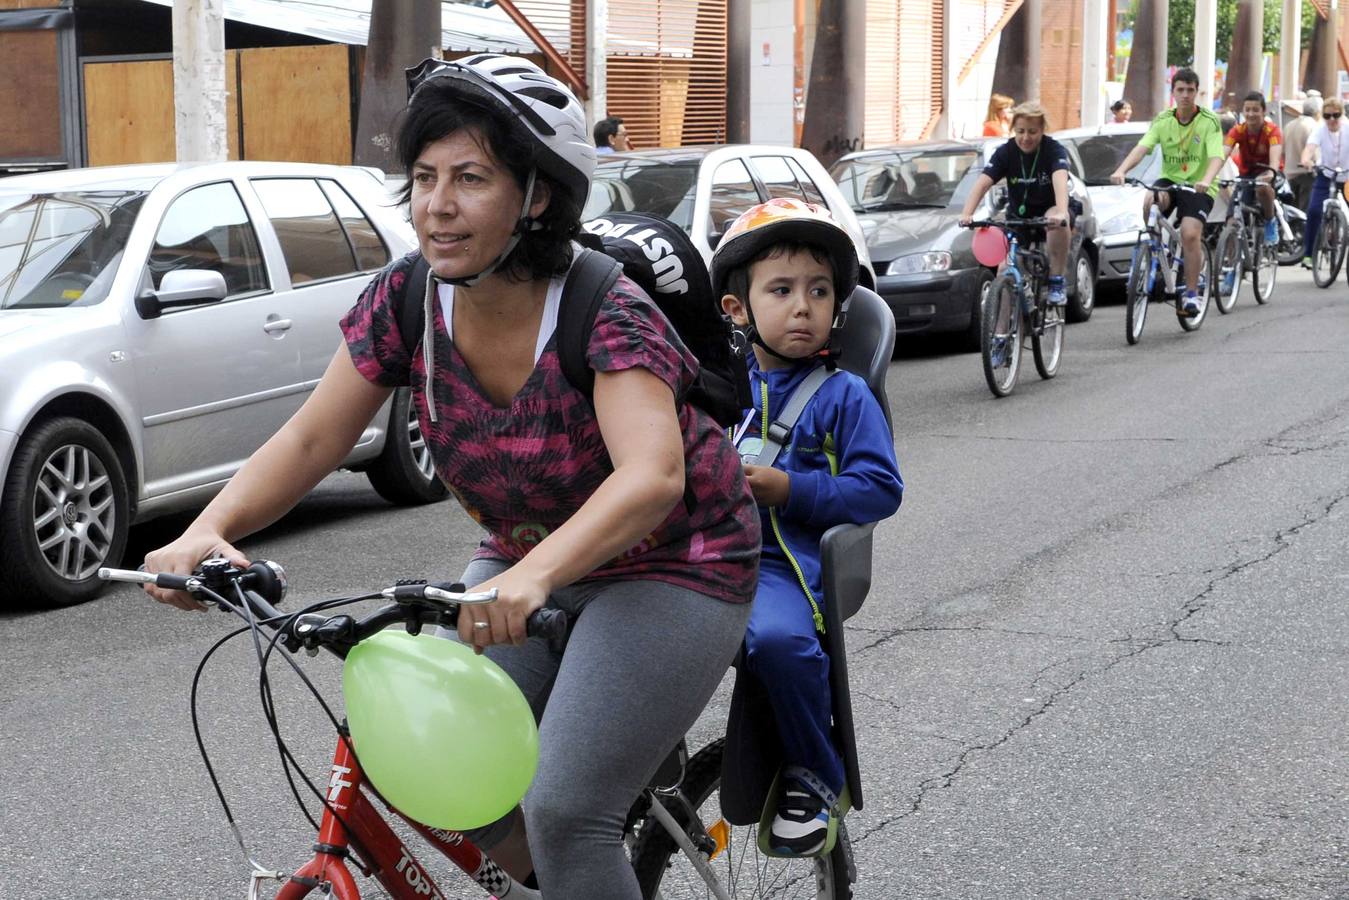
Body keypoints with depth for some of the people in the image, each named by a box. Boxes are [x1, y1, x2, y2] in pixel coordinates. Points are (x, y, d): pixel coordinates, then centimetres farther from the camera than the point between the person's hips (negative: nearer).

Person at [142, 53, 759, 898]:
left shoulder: (609, 315, -29)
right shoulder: (408, 299, -12)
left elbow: (651, 477, -44)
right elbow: (312, 438, -11)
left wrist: (532, 577, -60)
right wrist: (208, 530, -29)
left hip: (671, 566, -6)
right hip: (526, 559, 6)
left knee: (564, 813, -18)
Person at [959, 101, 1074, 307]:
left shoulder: (1053, 150, -18)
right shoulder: (1006, 152, -11)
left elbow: (1060, 180, -37)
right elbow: (982, 183, -24)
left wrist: (1061, 213, -58)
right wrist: (966, 214, -42)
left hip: (1048, 212, -3)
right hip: (1018, 217, 3)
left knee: (1057, 220, -37)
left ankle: (1057, 282, -24)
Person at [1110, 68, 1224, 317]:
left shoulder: (1209, 121, -8)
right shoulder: (1163, 120, 0)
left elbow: (1216, 156, -22)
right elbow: (1141, 148, -14)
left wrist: (1206, 180, -43)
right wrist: (1121, 170, -33)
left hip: (1198, 186, -3)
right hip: (1170, 180, 3)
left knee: (1190, 234, -22)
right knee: (1150, 202, -32)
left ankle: (1191, 294, -9)